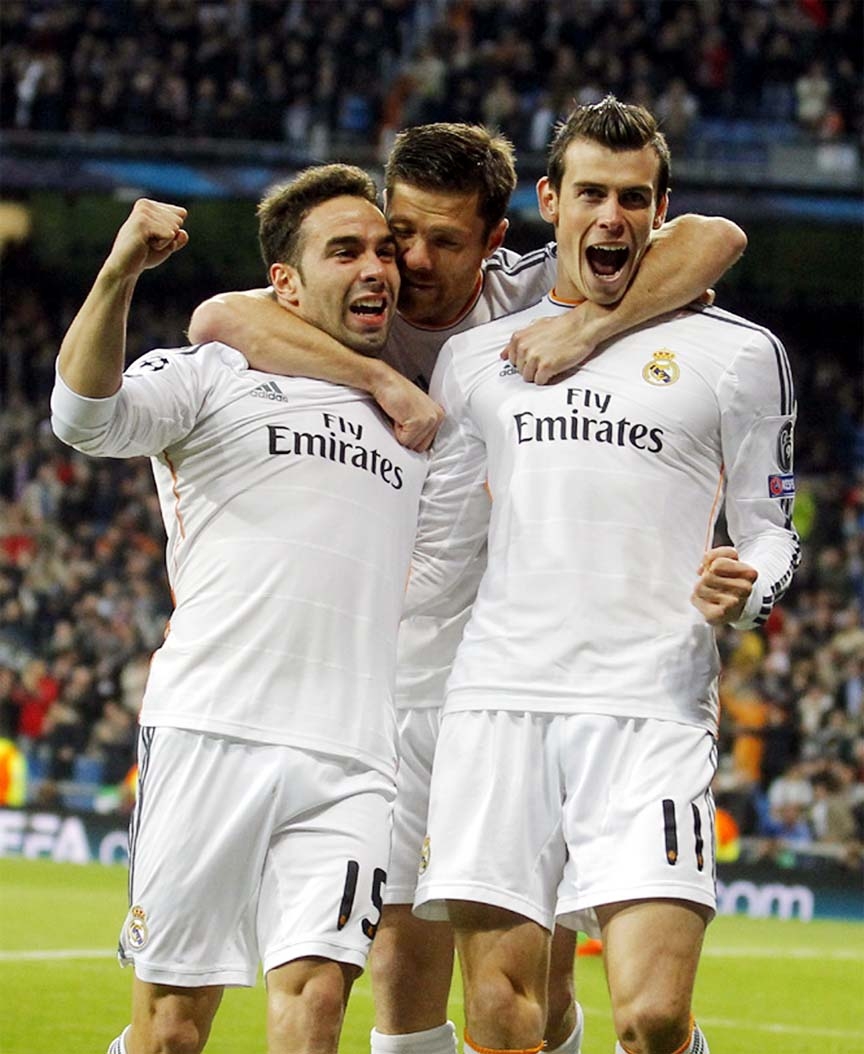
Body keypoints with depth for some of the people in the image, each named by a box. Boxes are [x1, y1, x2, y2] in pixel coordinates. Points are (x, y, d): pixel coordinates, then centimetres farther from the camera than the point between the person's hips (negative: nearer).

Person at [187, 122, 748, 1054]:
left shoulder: (535, 296, -6)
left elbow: (715, 240, -15)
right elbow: (218, 320, -25)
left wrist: (590, 326, -28)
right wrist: (383, 380, -30)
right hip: (403, 674, 1)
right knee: (403, 949, 2)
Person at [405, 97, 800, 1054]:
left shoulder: (735, 354, 8)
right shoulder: (476, 357, 16)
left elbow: (770, 532, 13)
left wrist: (744, 593, -8)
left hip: (651, 710, -2)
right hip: (499, 697, 3)